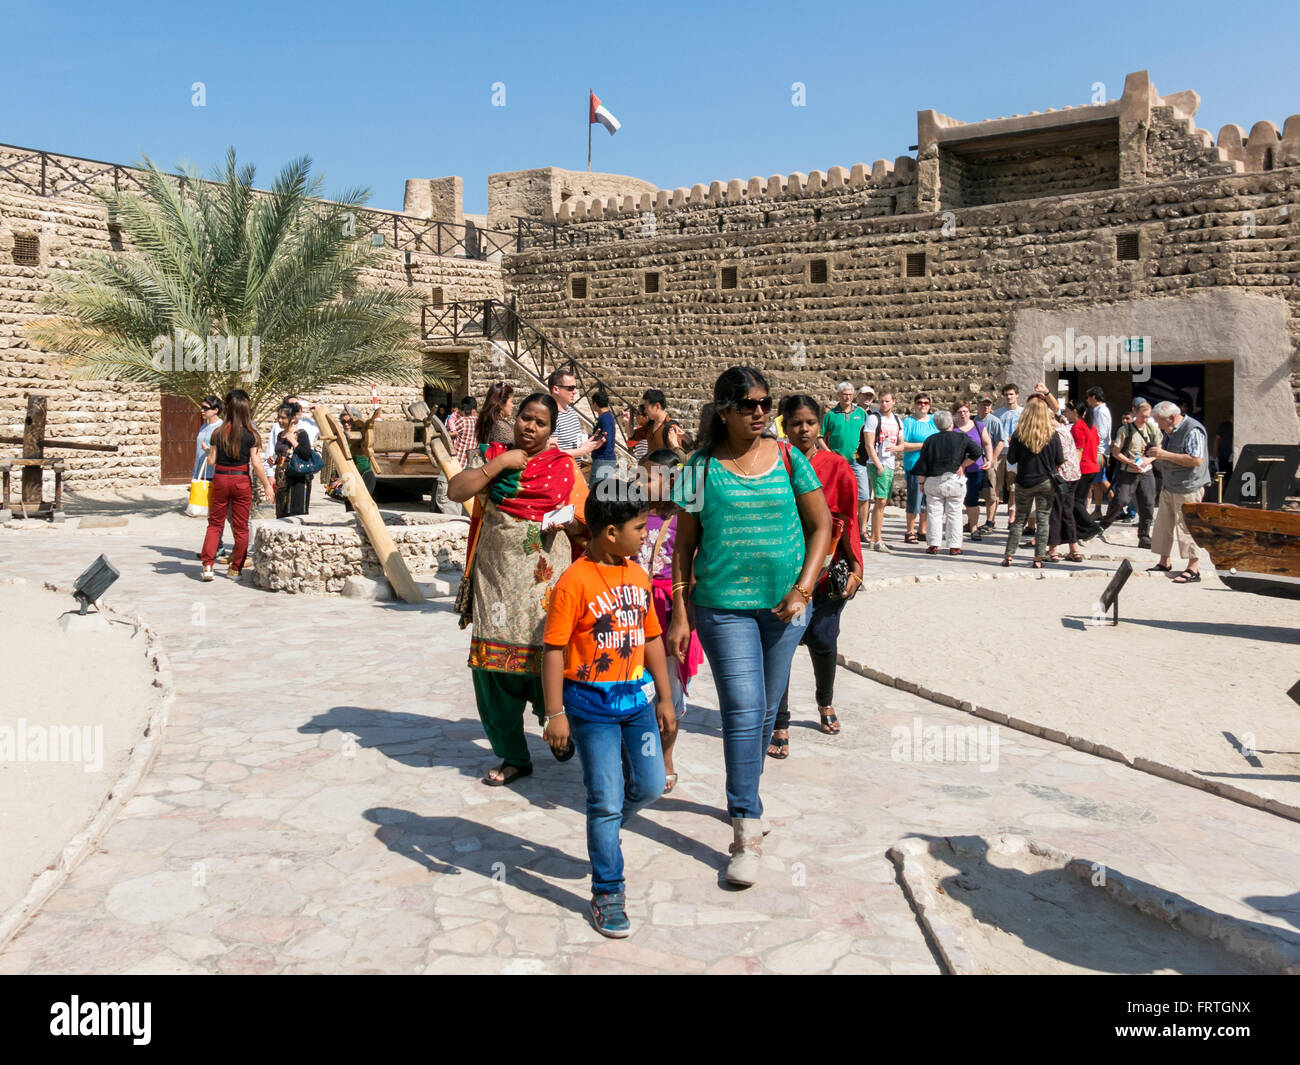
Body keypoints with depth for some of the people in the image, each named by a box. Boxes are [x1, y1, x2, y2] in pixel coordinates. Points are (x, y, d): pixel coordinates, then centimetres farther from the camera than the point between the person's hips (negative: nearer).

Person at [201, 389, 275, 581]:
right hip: (242, 481, -1)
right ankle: (236, 569, 14)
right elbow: (256, 464, -10)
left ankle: (207, 566, 1)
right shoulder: (250, 434, -8)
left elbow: (212, 461, 0)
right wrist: (267, 486, -4)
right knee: (241, 527, 9)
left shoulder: (219, 433, -2)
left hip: (220, 480, 2)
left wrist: (208, 451, 21)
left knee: (215, 524, 11)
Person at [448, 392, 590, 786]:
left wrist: (567, 523, -13)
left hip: (544, 576, -2)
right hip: (495, 574, 2)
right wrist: (500, 463, -8)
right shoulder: (495, 456, 11)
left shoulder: (564, 466, 7)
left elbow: (585, 523, 8)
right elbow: (455, 491, -3)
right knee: (492, 665, 4)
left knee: (545, 659, -8)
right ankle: (513, 757, 18)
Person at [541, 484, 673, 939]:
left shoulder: (638, 576, 7)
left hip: (634, 697, 6)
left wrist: (665, 698, 15)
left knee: (649, 785, 9)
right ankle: (608, 894, 14)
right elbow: (554, 649, -14)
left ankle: (604, 835, 38)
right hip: (591, 703, -6)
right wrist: (556, 713, -16)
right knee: (606, 800, -1)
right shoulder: (575, 582, -15)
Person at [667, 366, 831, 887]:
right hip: (723, 605, -3)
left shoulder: (789, 458, 3)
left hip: (784, 604, 3)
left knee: (766, 709, 14)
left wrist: (803, 589, -6)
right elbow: (684, 544, 2)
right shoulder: (702, 467, -1)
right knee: (742, 709, -10)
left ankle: (745, 798, 36)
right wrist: (679, 614, -3)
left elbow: (821, 525, 6)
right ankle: (746, 831, -3)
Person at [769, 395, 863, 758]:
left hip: (826, 571, 1)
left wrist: (854, 567, -3)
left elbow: (848, 521, 3)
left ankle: (825, 702, 37)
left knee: (823, 640, 5)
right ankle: (780, 725, 8)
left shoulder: (837, 466, -1)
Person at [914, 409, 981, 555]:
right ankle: (954, 546, 5)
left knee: (935, 514, 7)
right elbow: (977, 451, -12)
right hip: (955, 481, -1)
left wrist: (922, 483, 10)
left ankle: (933, 545, 4)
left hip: (933, 482, 1)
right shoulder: (961, 438, 0)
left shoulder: (930, 440, 3)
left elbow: (922, 465, 2)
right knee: (954, 513, 6)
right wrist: (963, 465, -3)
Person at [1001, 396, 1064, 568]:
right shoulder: (1052, 435, -8)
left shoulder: (1018, 434, -8)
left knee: (1019, 519, 11)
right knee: (1043, 519, 5)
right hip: (1046, 481, -1)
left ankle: (1009, 555, 10)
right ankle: (1039, 558, 3)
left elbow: (1011, 459, -5)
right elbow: (1060, 460, -4)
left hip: (1024, 481, 1)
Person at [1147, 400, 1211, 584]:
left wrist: (1165, 454, -24)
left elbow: (1196, 460, -25)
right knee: (1163, 524, 13)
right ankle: (1165, 562, 24)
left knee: (1186, 526, -8)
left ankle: (1193, 569, -2)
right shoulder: (1171, 431, 14)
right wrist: (1155, 456, 8)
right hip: (1169, 486, 10)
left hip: (1188, 488, -10)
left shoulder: (1192, 430, -16)